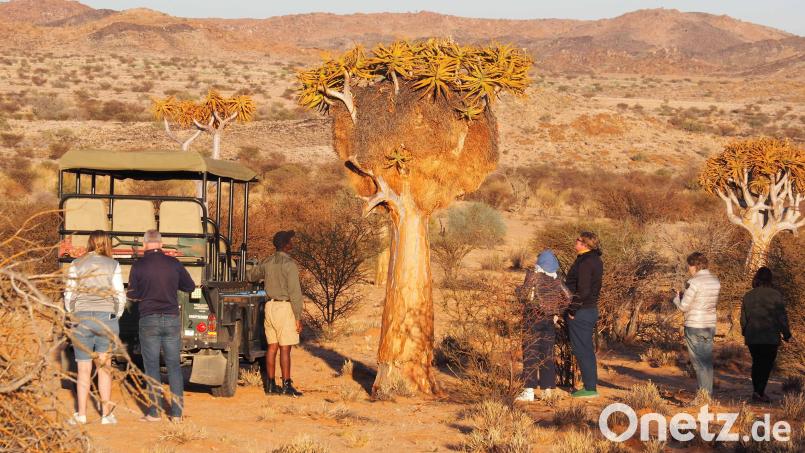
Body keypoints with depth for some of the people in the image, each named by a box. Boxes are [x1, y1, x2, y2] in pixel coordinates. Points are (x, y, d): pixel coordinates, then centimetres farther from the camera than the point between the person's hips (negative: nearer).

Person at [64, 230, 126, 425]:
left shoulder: (76, 265, 2)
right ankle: (106, 413, 5)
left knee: (84, 369, 8)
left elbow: (69, 295, 4)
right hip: (107, 317, 0)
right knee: (104, 366, 9)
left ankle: (81, 415, 6)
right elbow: (120, 295, 0)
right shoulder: (113, 265, 0)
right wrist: (116, 315, 15)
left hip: (82, 317, 1)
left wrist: (72, 315, 18)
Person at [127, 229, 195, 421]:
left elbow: (132, 294, -3)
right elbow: (190, 286, 9)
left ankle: (154, 411, 4)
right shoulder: (174, 263, 0)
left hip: (149, 320, -2)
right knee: (174, 365, 8)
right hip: (172, 319, 2)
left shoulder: (139, 265, -6)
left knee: (151, 365, 5)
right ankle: (177, 412, 6)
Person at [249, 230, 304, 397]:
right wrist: (298, 317, -12)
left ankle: (270, 384, 12)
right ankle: (286, 385, -4)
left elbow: (251, 276, 26)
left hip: (270, 305, 7)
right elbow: (294, 292, -16)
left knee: (272, 347, 10)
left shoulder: (267, 263, 8)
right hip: (285, 307, -7)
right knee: (285, 349, -4)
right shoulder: (289, 264, -13)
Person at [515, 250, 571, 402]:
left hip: (533, 318, -4)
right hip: (549, 321, 4)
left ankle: (529, 391, -11)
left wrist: (518, 289, 7)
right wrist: (557, 312, 13)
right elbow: (567, 297, 4)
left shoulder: (533, 274, -9)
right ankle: (547, 389, 13)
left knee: (530, 354, -5)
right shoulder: (556, 279, 5)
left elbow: (524, 295, -14)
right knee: (547, 355, 11)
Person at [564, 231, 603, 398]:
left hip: (581, 311, -10)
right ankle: (591, 386, 20)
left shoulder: (585, 263, -19)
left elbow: (583, 290, -24)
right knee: (587, 350, 15)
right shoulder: (596, 261, 12)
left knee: (581, 350, -4)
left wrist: (572, 310, -16)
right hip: (591, 309, 10)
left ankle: (590, 388, -1)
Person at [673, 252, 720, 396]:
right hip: (710, 325, 7)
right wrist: (685, 295, 18)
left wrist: (677, 298, 9)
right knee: (707, 361, 13)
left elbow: (684, 307, -13)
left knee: (699, 363, -2)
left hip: (694, 326, -7)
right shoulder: (715, 281, 6)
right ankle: (708, 393, 17)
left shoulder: (693, 282, -16)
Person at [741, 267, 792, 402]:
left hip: (752, 337, 4)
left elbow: (743, 317, 11)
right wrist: (786, 334, 3)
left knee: (756, 363, 15)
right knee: (767, 364, -1)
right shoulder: (775, 295, -9)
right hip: (770, 337, -4)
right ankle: (760, 392, -14)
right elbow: (782, 316, -7)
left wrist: (745, 332, 24)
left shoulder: (748, 296, 5)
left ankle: (757, 391, 19)